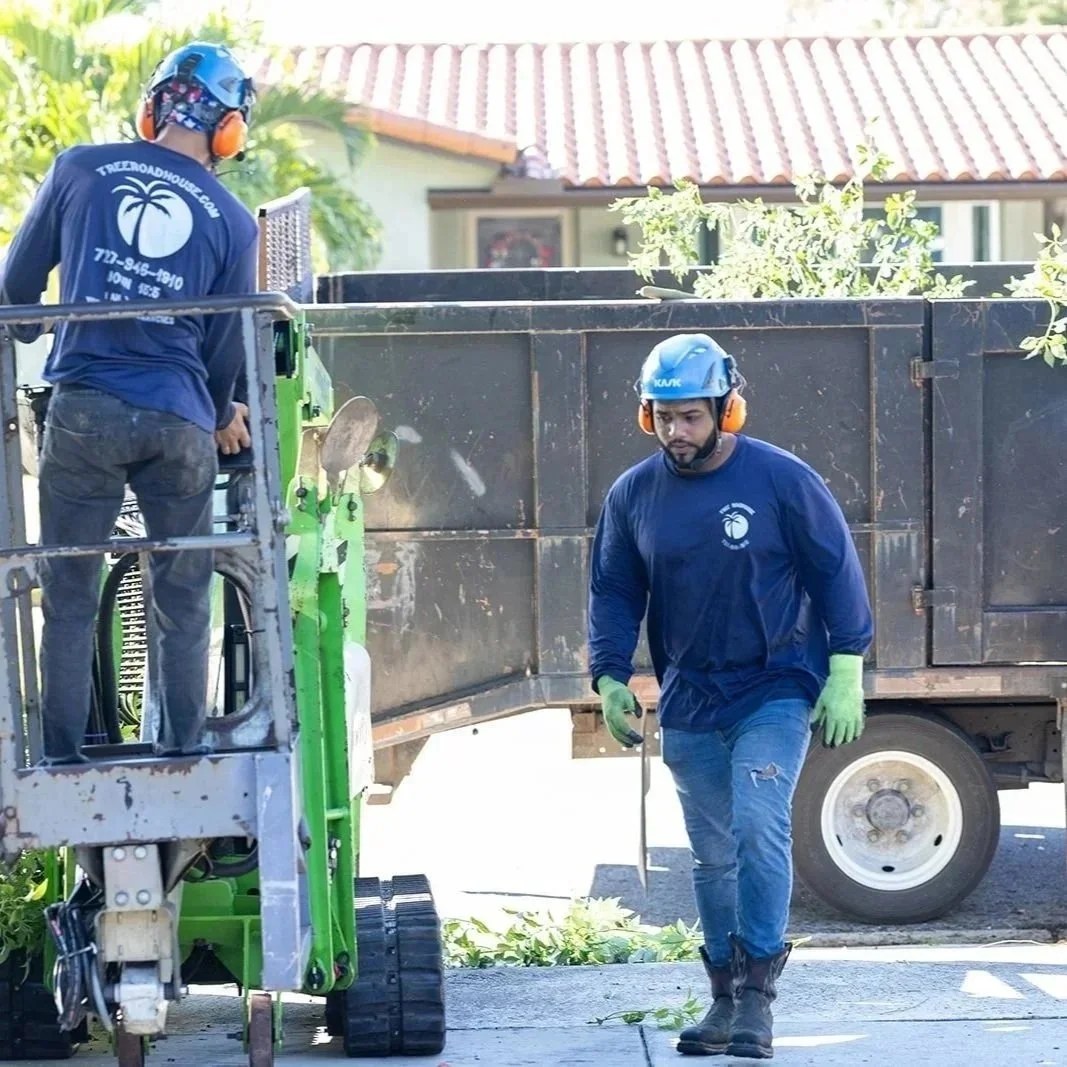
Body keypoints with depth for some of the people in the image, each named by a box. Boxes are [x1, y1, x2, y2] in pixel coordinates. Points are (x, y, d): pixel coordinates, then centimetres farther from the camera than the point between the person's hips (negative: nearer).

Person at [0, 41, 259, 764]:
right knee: (183, 608, 11)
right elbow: (225, 350, 9)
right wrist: (221, 417, 30)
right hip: (179, 422, 0)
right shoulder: (233, 221, 5)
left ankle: (63, 761, 4)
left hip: (84, 411, 0)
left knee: (70, 600, 6)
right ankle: (183, 757, 12)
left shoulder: (80, 170, 4)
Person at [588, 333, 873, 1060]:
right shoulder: (633, 496, 2)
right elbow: (614, 593, 10)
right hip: (689, 702, 4)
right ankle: (726, 997, 18)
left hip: (775, 692, -4)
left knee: (759, 826, -20)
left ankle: (758, 989, -16)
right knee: (714, 856, 9)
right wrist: (610, 679, -3)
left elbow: (836, 572, -3)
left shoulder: (782, 480, -8)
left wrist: (846, 672, -7)